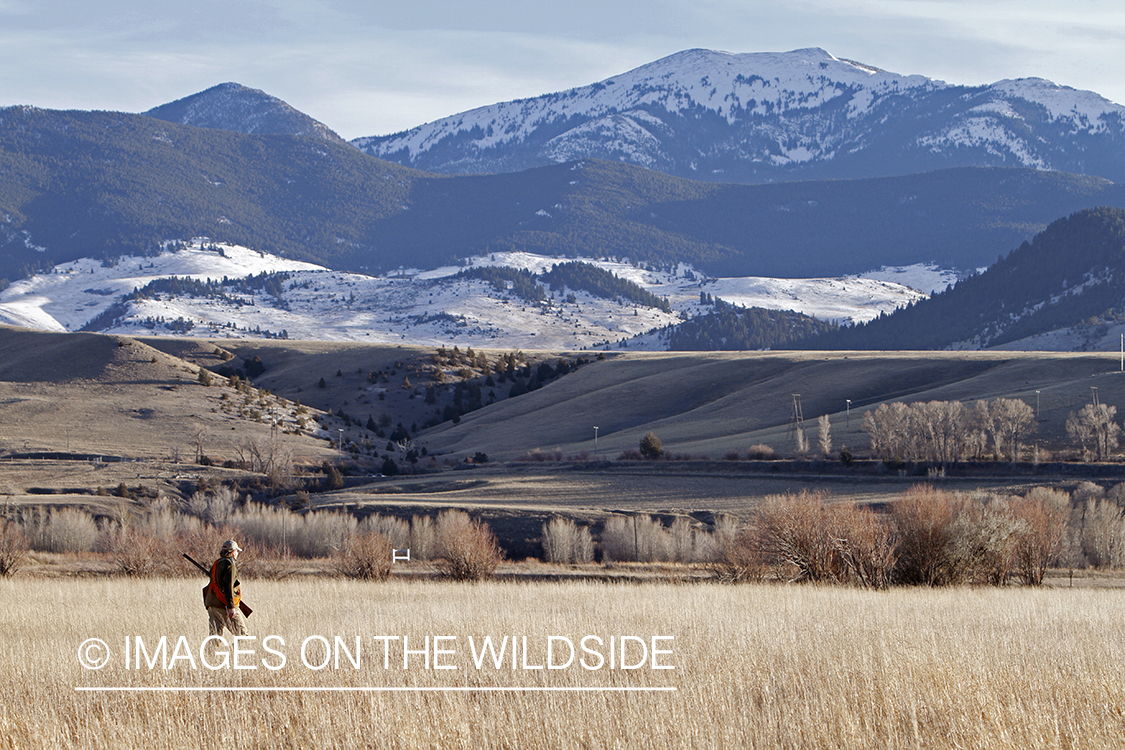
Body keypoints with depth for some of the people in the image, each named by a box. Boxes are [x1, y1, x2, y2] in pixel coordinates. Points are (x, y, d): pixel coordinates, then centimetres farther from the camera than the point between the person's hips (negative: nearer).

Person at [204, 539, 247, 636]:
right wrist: (231, 606, -21)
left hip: (211, 603, 8)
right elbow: (228, 586, -19)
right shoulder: (229, 565, -12)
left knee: (216, 632, 7)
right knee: (240, 631, 0)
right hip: (223, 604, -8)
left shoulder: (217, 564, 16)